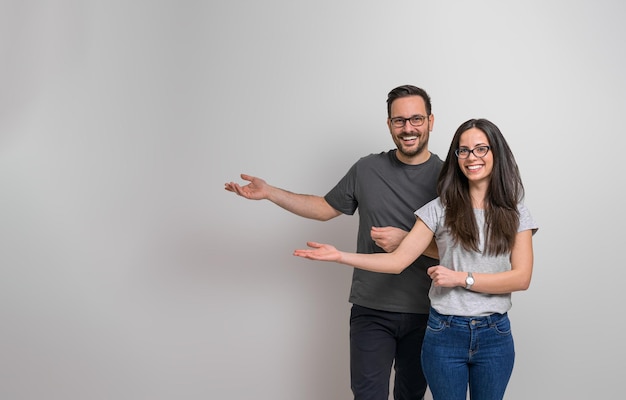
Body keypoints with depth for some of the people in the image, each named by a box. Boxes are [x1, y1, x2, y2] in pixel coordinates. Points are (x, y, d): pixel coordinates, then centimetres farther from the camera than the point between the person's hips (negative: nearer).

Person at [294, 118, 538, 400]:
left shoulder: (515, 213, 1)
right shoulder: (440, 209, -1)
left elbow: (522, 278, -7)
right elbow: (398, 260, -6)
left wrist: (461, 278, -15)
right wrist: (340, 256, -16)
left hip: (494, 336, 1)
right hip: (444, 333, -1)